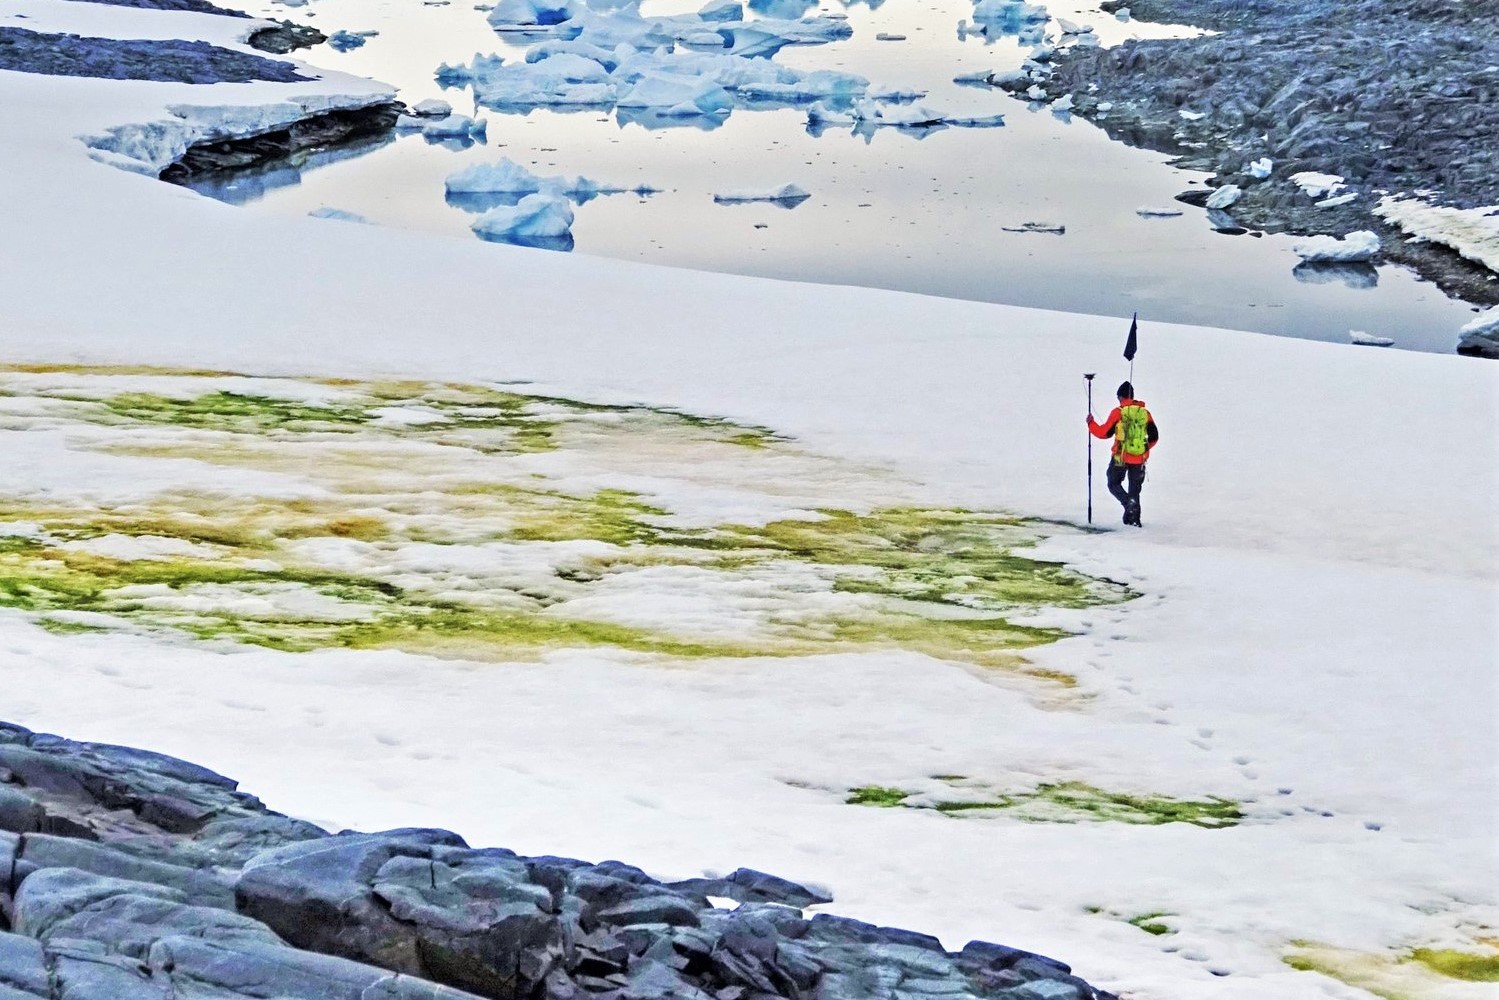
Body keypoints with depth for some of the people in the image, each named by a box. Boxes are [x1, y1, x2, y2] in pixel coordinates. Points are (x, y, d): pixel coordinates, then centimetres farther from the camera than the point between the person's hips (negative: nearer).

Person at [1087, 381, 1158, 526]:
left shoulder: (1118, 412, -7)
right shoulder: (1145, 413, 6)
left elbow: (1104, 432, -3)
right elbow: (1154, 437, 11)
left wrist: (1091, 423, 14)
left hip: (1121, 457, -4)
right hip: (1139, 459, 4)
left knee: (1114, 484, 11)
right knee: (1134, 489, 16)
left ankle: (1129, 503, -15)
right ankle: (1134, 518, 11)